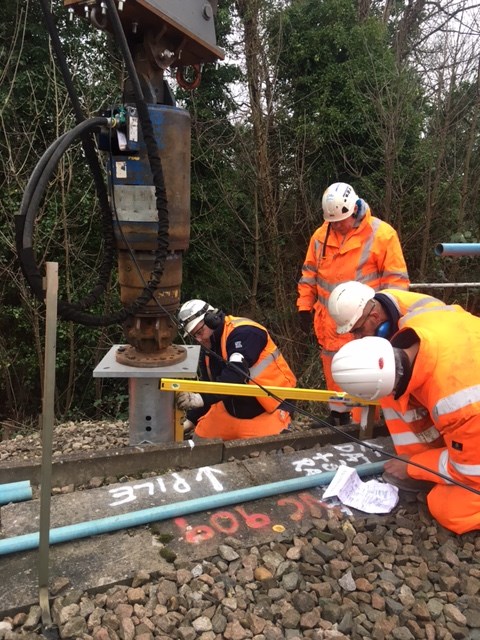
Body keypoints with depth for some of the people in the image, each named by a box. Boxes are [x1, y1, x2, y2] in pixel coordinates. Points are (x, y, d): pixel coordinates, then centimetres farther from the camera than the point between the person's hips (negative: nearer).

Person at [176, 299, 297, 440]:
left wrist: (202, 398, -43)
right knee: (201, 438, 10)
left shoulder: (243, 332, -24)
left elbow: (234, 376, -36)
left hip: (266, 412, -8)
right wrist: (191, 419, 2)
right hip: (231, 410, 8)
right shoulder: (207, 347, 4)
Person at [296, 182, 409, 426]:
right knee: (333, 375, 17)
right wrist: (305, 306, 9)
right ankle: (337, 417, 36)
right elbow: (310, 273, 12)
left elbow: (396, 278, -8)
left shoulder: (381, 234, -10)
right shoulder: (321, 235, 4)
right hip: (330, 324, 5)